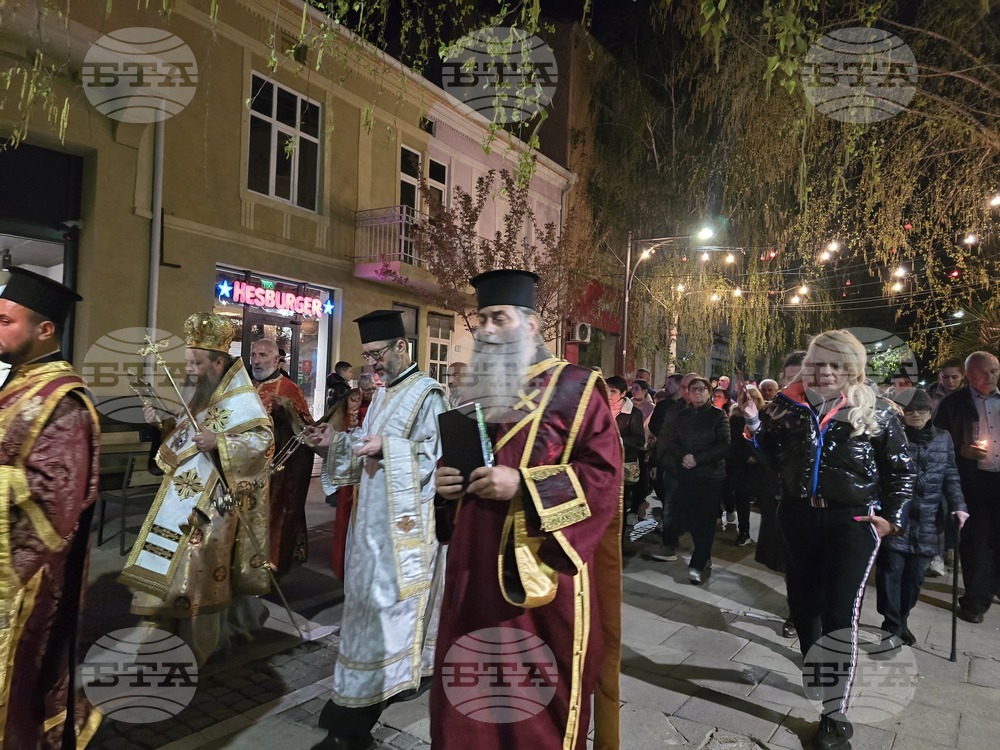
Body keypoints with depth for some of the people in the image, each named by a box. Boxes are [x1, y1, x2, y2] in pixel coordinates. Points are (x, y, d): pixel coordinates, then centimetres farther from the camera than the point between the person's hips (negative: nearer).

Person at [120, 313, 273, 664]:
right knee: (175, 562, 14)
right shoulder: (200, 392, 11)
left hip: (211, 498, -8)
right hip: (185, 493, 9)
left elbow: (264, 440, -20)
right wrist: (163, 422, 1)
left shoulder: (241, 399, -14)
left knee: (199, 566, -2)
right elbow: (187, 433, 18)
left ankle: (197, 643, 14)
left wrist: (219, 443, -29)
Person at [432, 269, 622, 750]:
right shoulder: (479, 391, 13)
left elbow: (604, 473, -14)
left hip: (542, 570, -5)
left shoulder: (574, 388, -7)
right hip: (477, 567, 6)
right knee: (470, 688, 15)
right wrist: (447, 479, 0)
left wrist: (522, 484, -21)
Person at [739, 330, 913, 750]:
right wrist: (754, 422, -7)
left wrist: (892, 517, -3)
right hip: (798, 516, 4)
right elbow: (772, 458, 6)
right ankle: (816, 674, 39)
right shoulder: (788, 405, 2)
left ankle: (836, 714, 6)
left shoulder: (876, 411, -3)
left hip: (852, 520, -3)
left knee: (840, 613, -4)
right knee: (802, 602, 15)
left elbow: (900, 469, 3)